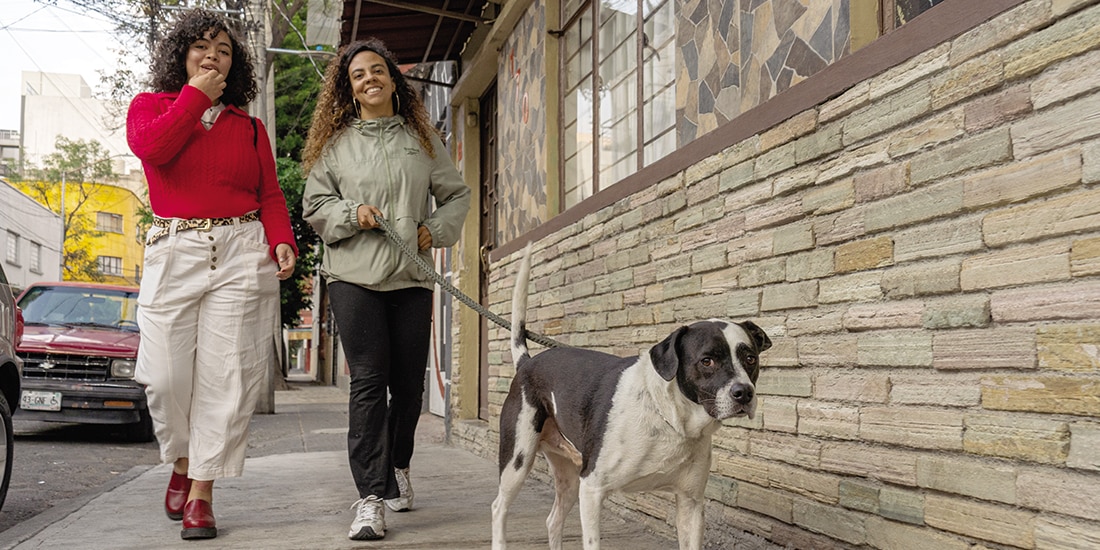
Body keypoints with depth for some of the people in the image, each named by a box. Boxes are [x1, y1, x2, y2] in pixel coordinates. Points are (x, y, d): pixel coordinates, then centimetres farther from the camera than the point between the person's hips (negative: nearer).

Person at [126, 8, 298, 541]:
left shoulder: (249, 127, 16)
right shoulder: (150, 106, 14)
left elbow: (271, 194, 10)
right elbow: (151, 147, -10)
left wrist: (282, 241, -9)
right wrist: (196, 95, 0)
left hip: (242, 254, 1)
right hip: (174, 252, 0)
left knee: (224, 376, -4)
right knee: (166, 374, -5)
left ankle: (201, 494, 5)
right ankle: (181, 463, 24)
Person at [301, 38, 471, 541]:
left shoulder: (423, 138, 12)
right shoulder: (335, 142, 9)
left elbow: (456, 195, 17)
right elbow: (314, 206, 9)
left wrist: (436, 230, 0)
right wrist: (352, 214, -9)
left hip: (411, 276, 2)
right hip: (354, 276, -2)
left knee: (409, 382, 7)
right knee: (368, 381, -9)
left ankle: (398, 468, 33)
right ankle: (371, 499, -7)